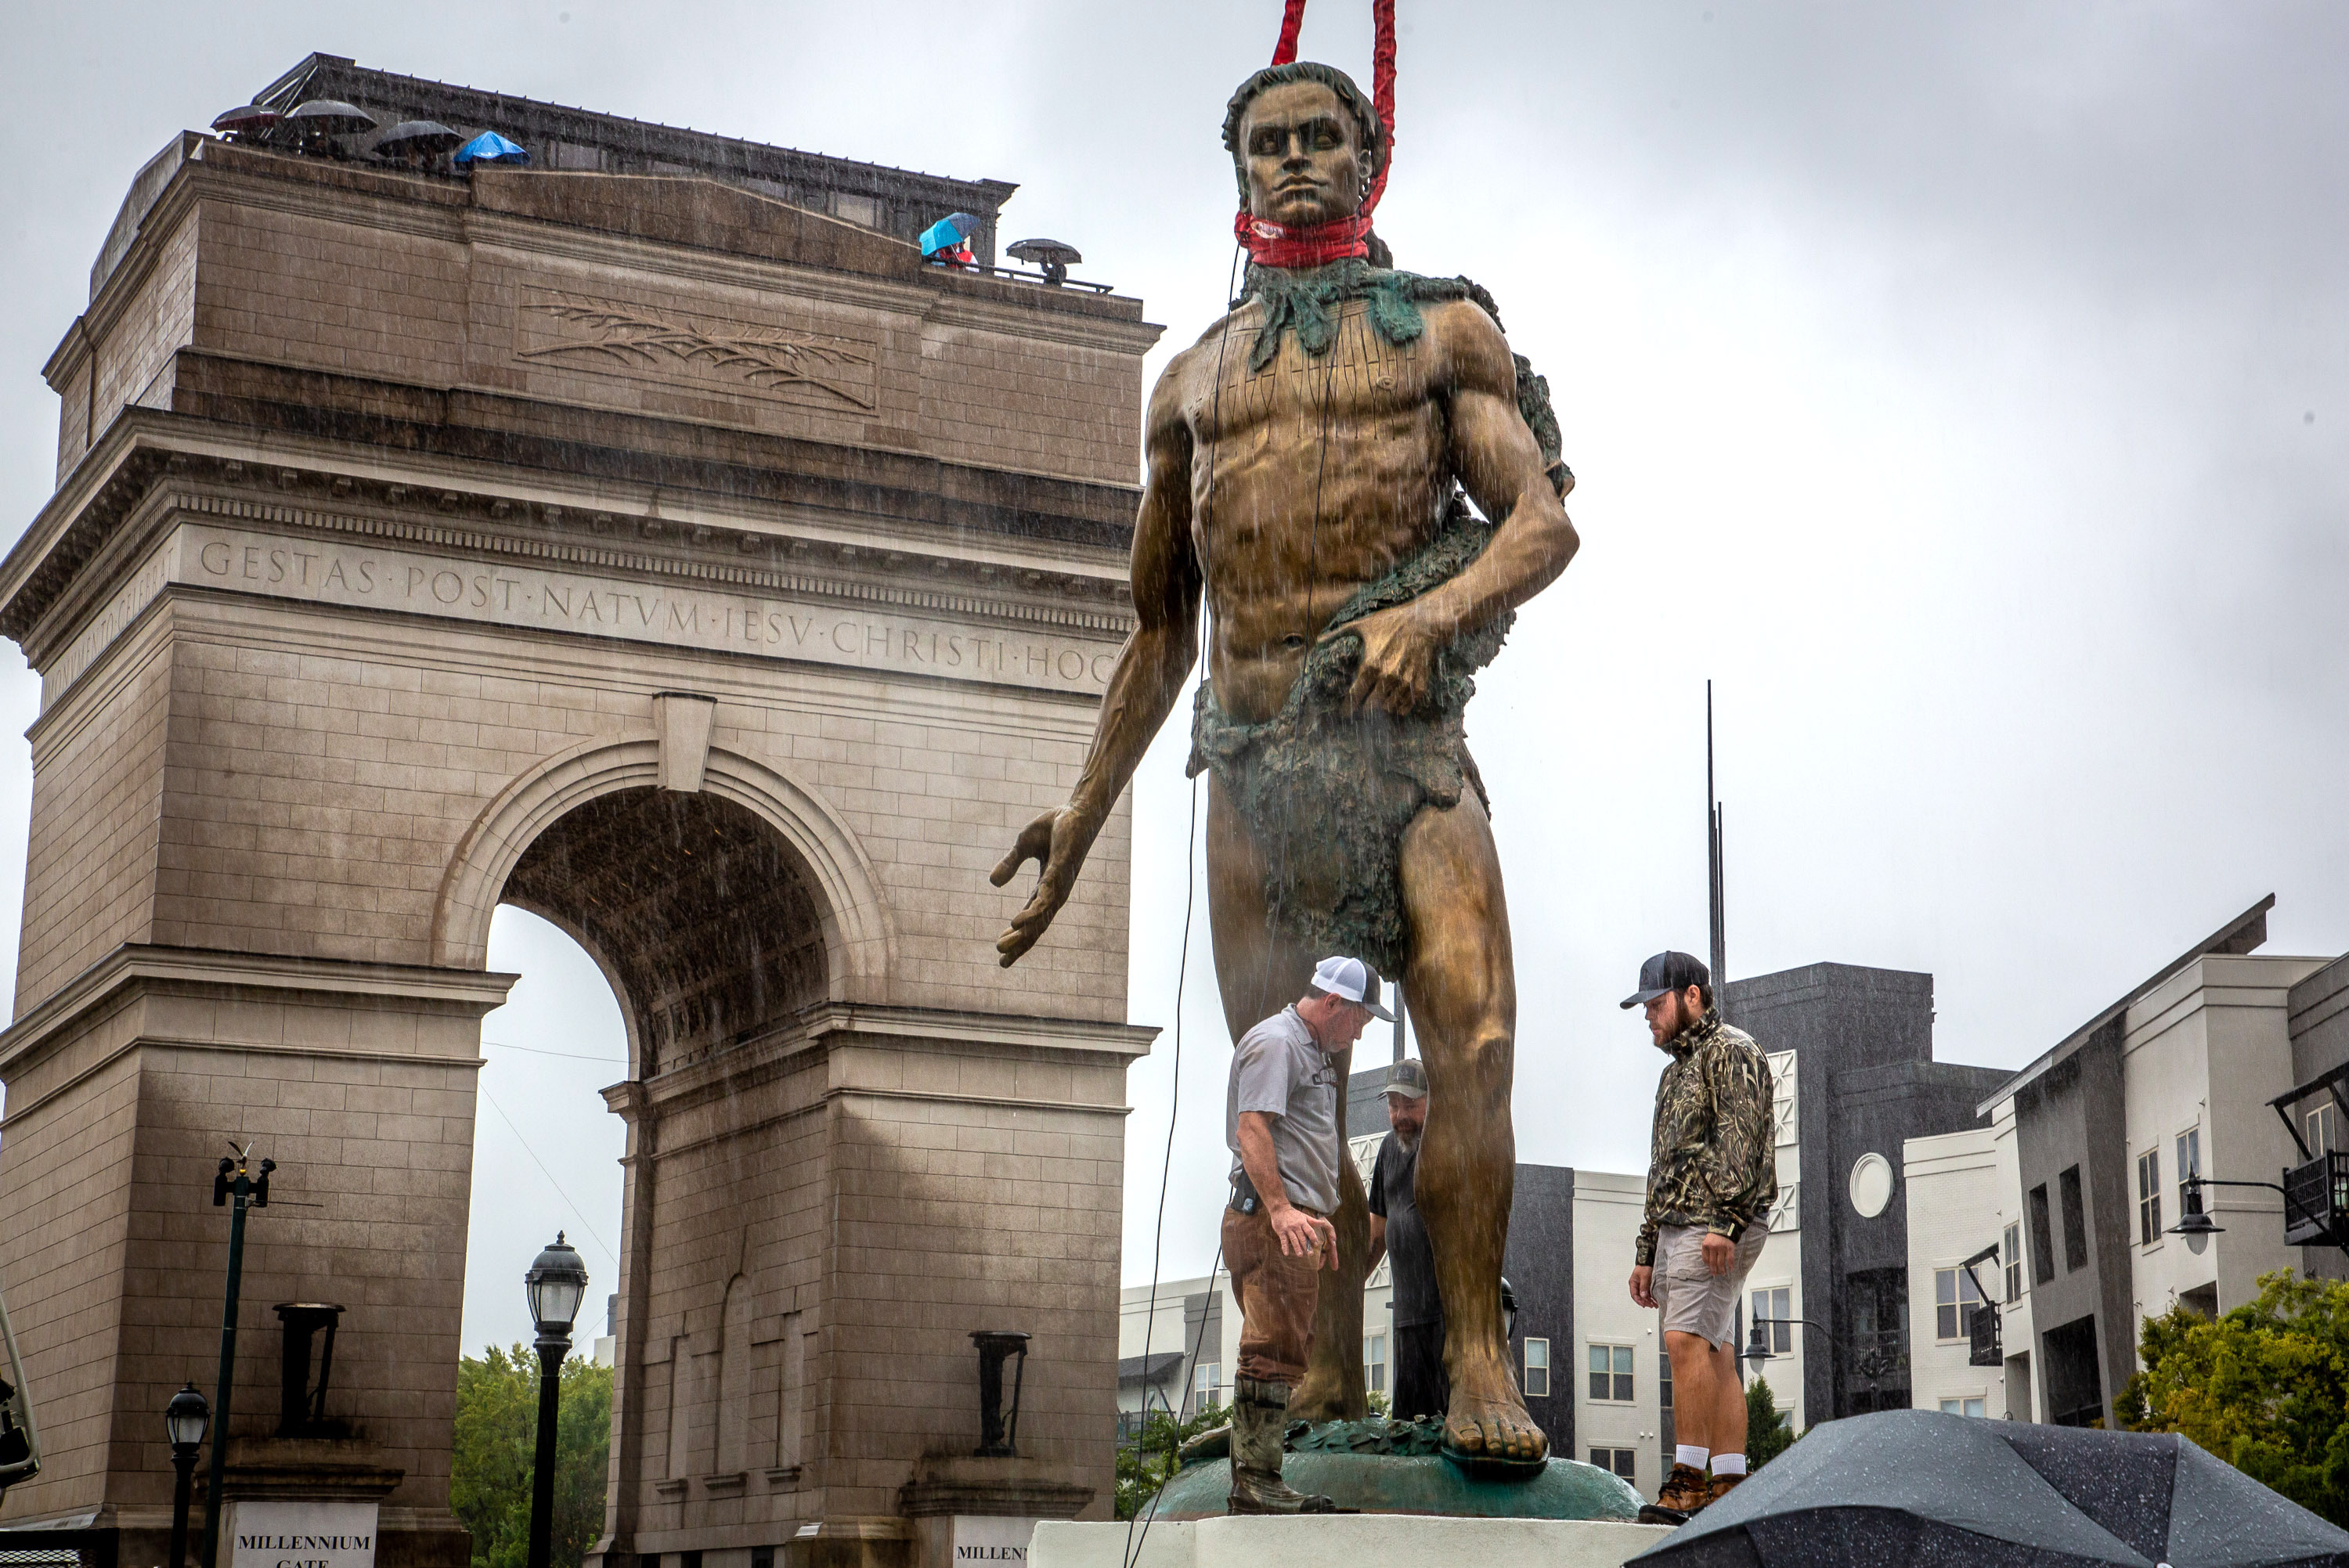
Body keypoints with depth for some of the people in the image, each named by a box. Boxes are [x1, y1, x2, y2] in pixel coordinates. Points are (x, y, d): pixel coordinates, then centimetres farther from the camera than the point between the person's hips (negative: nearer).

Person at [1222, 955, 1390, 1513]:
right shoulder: (1274, 1042, -8)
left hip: (1294, 1221, 11)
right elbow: (1252, 1129, -19)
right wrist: (1279, 1208, -28)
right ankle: (1256, 1484, -15)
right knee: (1272, 1352, -13)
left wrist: (1317, 1216, 30)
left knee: (1285, 1355, 9)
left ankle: (1254, 1484, 11)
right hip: (1270, 1219, -11)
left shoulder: (1312, 1052, 26)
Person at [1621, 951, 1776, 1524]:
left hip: (1718, 1226, -9)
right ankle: (1729, 1485, 1)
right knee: (1715, 1354, 4)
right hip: (1677, 1228, 9)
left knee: (1687, 1341, -18)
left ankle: (1689, 1478, -22)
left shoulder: (1731, 1051, -2)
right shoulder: (1676, 1071, 26)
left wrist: (1723, 1220, -24)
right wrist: (1646, 1254, 22)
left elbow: (1740, 1137, -15)